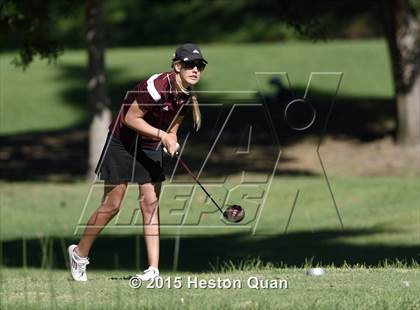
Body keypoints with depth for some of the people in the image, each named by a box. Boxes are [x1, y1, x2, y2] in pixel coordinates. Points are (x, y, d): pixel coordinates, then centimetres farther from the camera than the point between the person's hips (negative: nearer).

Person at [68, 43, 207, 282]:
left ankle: (154, 269, -6)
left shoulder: (187, 95, -3)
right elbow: (131, 118, -24)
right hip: (123, 143, -6)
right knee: (112, 206, -2)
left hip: (151, 148, 6)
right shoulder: (158, 85, -27)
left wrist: (171, 142, -8)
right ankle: (79, 253, 17)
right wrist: (163, 135, -27)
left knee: (151, 203, -4)